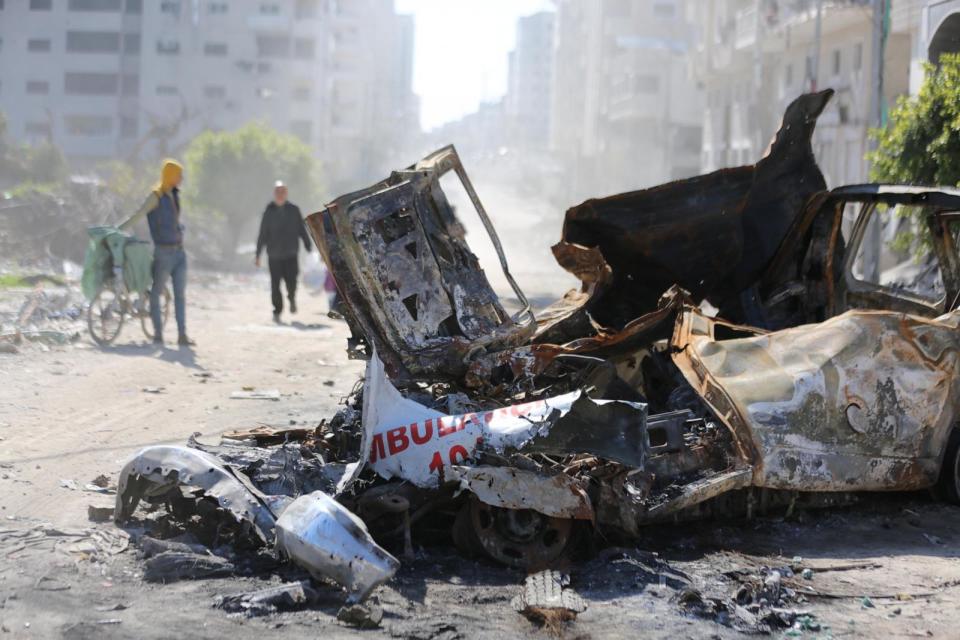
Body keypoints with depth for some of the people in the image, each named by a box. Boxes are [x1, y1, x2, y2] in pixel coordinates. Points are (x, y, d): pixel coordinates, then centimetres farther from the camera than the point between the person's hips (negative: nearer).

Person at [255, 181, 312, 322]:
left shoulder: (294, 210, 3)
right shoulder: (269, 211, 2)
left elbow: (302, 231, 8)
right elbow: (262, 235, 4)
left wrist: (309, 250, 4)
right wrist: (257, 254, 3)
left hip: (291, 254, 0)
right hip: (274, 255, 0)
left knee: (291, 283, -9)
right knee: (275, 285, -2)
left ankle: (292, 298, 24)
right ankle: (277, 312, 11)